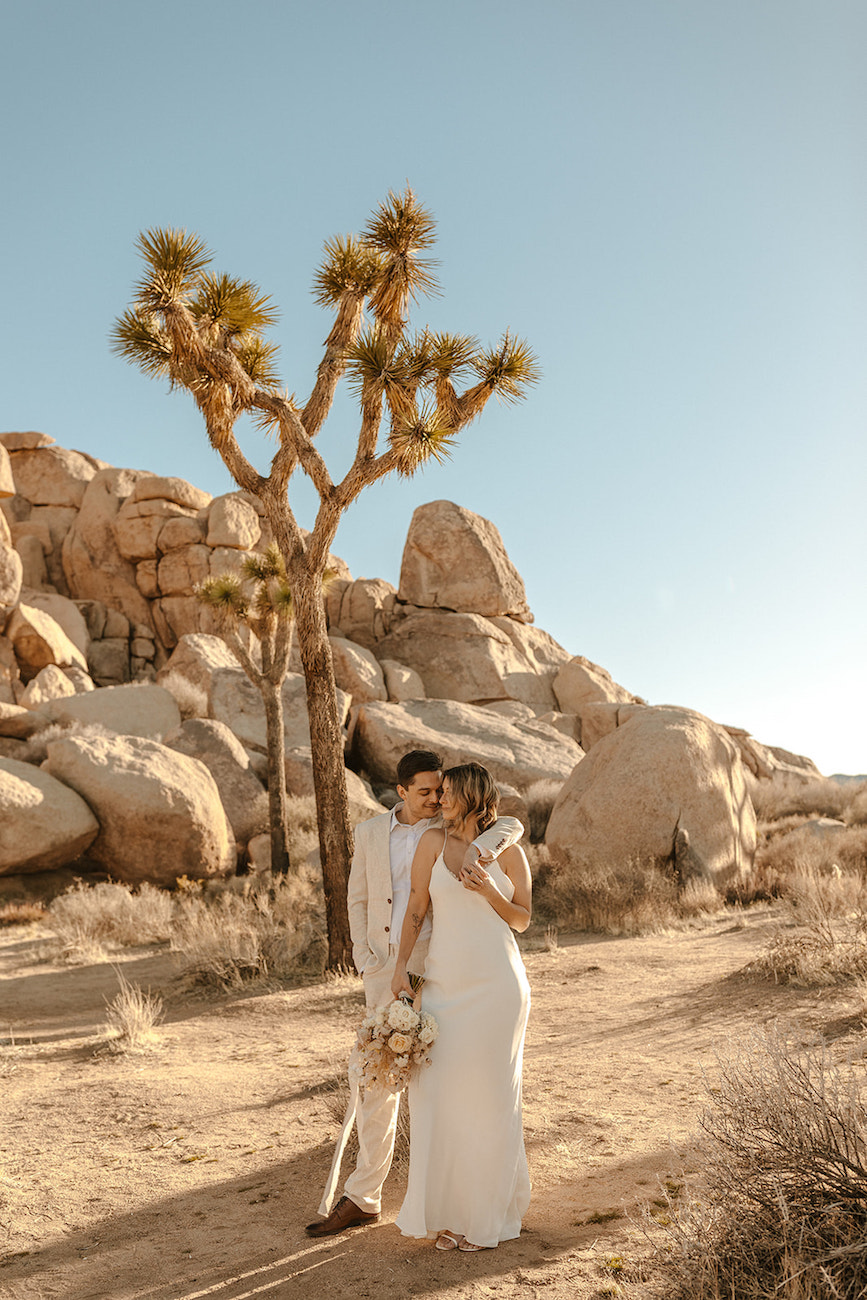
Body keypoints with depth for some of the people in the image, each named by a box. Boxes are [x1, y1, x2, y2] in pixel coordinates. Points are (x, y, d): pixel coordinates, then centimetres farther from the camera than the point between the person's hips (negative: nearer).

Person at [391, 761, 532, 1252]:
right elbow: (416, 911, 5)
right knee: (440, 1091, 2)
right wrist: (401, 967, -4)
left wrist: (489, 891, -11)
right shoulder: (433, 842, 3)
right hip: (445, 983, 2)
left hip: (497, 985, -1)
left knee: (489, 1094, 5)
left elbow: (523, 919, 5)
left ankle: (489, 1211, 22)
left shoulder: (508, 851, 1)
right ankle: (449, 1210, 19)